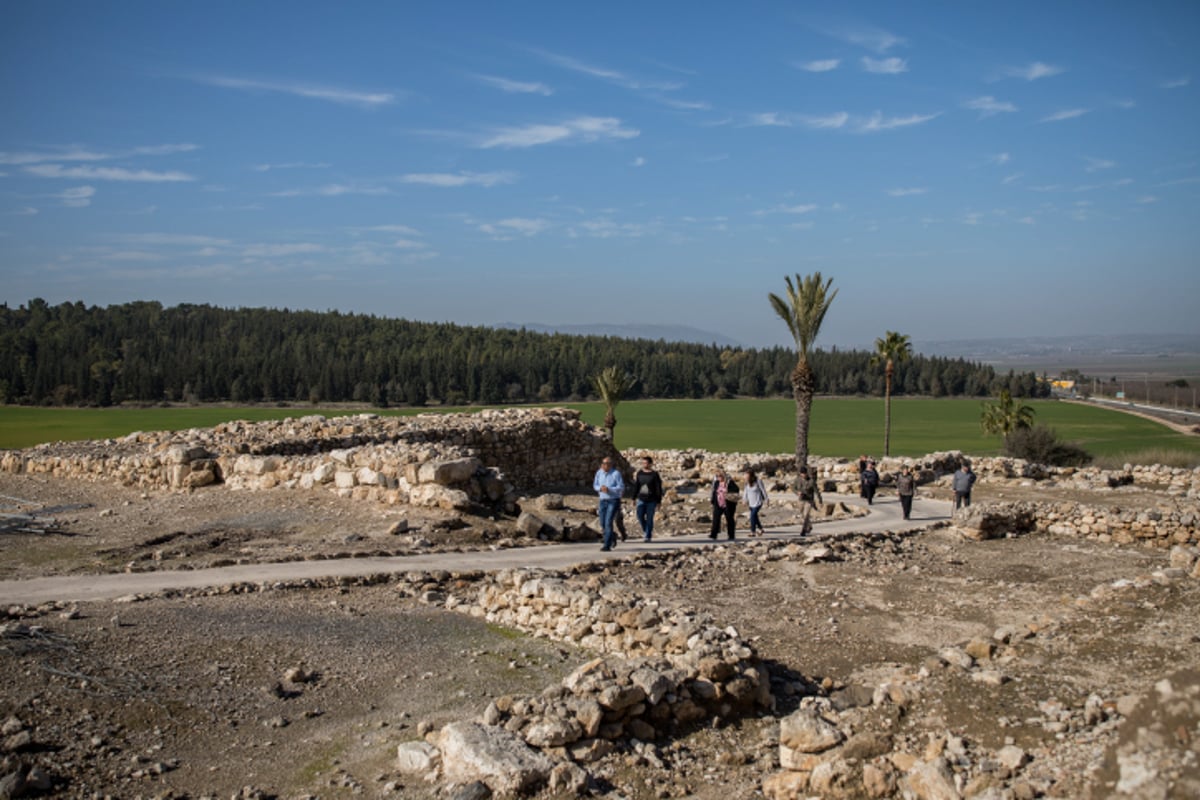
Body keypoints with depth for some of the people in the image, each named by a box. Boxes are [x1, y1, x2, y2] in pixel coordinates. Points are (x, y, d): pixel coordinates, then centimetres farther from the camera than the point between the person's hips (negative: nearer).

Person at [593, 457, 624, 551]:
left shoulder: (616, 473, -13)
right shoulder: (599, 472, 2)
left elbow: (621, 487, -15)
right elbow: (595, 485, 11)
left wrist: (608, 489, -26)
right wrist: (600, 488, -12)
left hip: (614, 501, -5)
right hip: (603, 501, 6)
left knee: (608, 522, -17)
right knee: (603, 524, 6)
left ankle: (607, 545, -14)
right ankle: (613, 538, 34)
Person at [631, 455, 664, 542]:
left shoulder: (655, 475, -7)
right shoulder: (639, 473, 5)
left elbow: (659, 489, -5)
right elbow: (636, 486, 12)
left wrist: (659, 502, -7)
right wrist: (634, 498, 10)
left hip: (651, 500, -3)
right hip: (641, 499, 3)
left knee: (649, 518, 0)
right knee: (640, 516, -7)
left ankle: (648, 536, 10)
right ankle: (645, 530, 20)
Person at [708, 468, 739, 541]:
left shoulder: (729, 482, -11)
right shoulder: (716, 482, 3)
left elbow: (736, 490, -7)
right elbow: (714, 492, 11)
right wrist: (713, 502, 8)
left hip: (728, 505, -4)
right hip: (718, 505, 4)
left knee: (729, 519, 7)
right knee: (716, 518, -6)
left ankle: (731, 536, 16)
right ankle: (713, 534, -5)